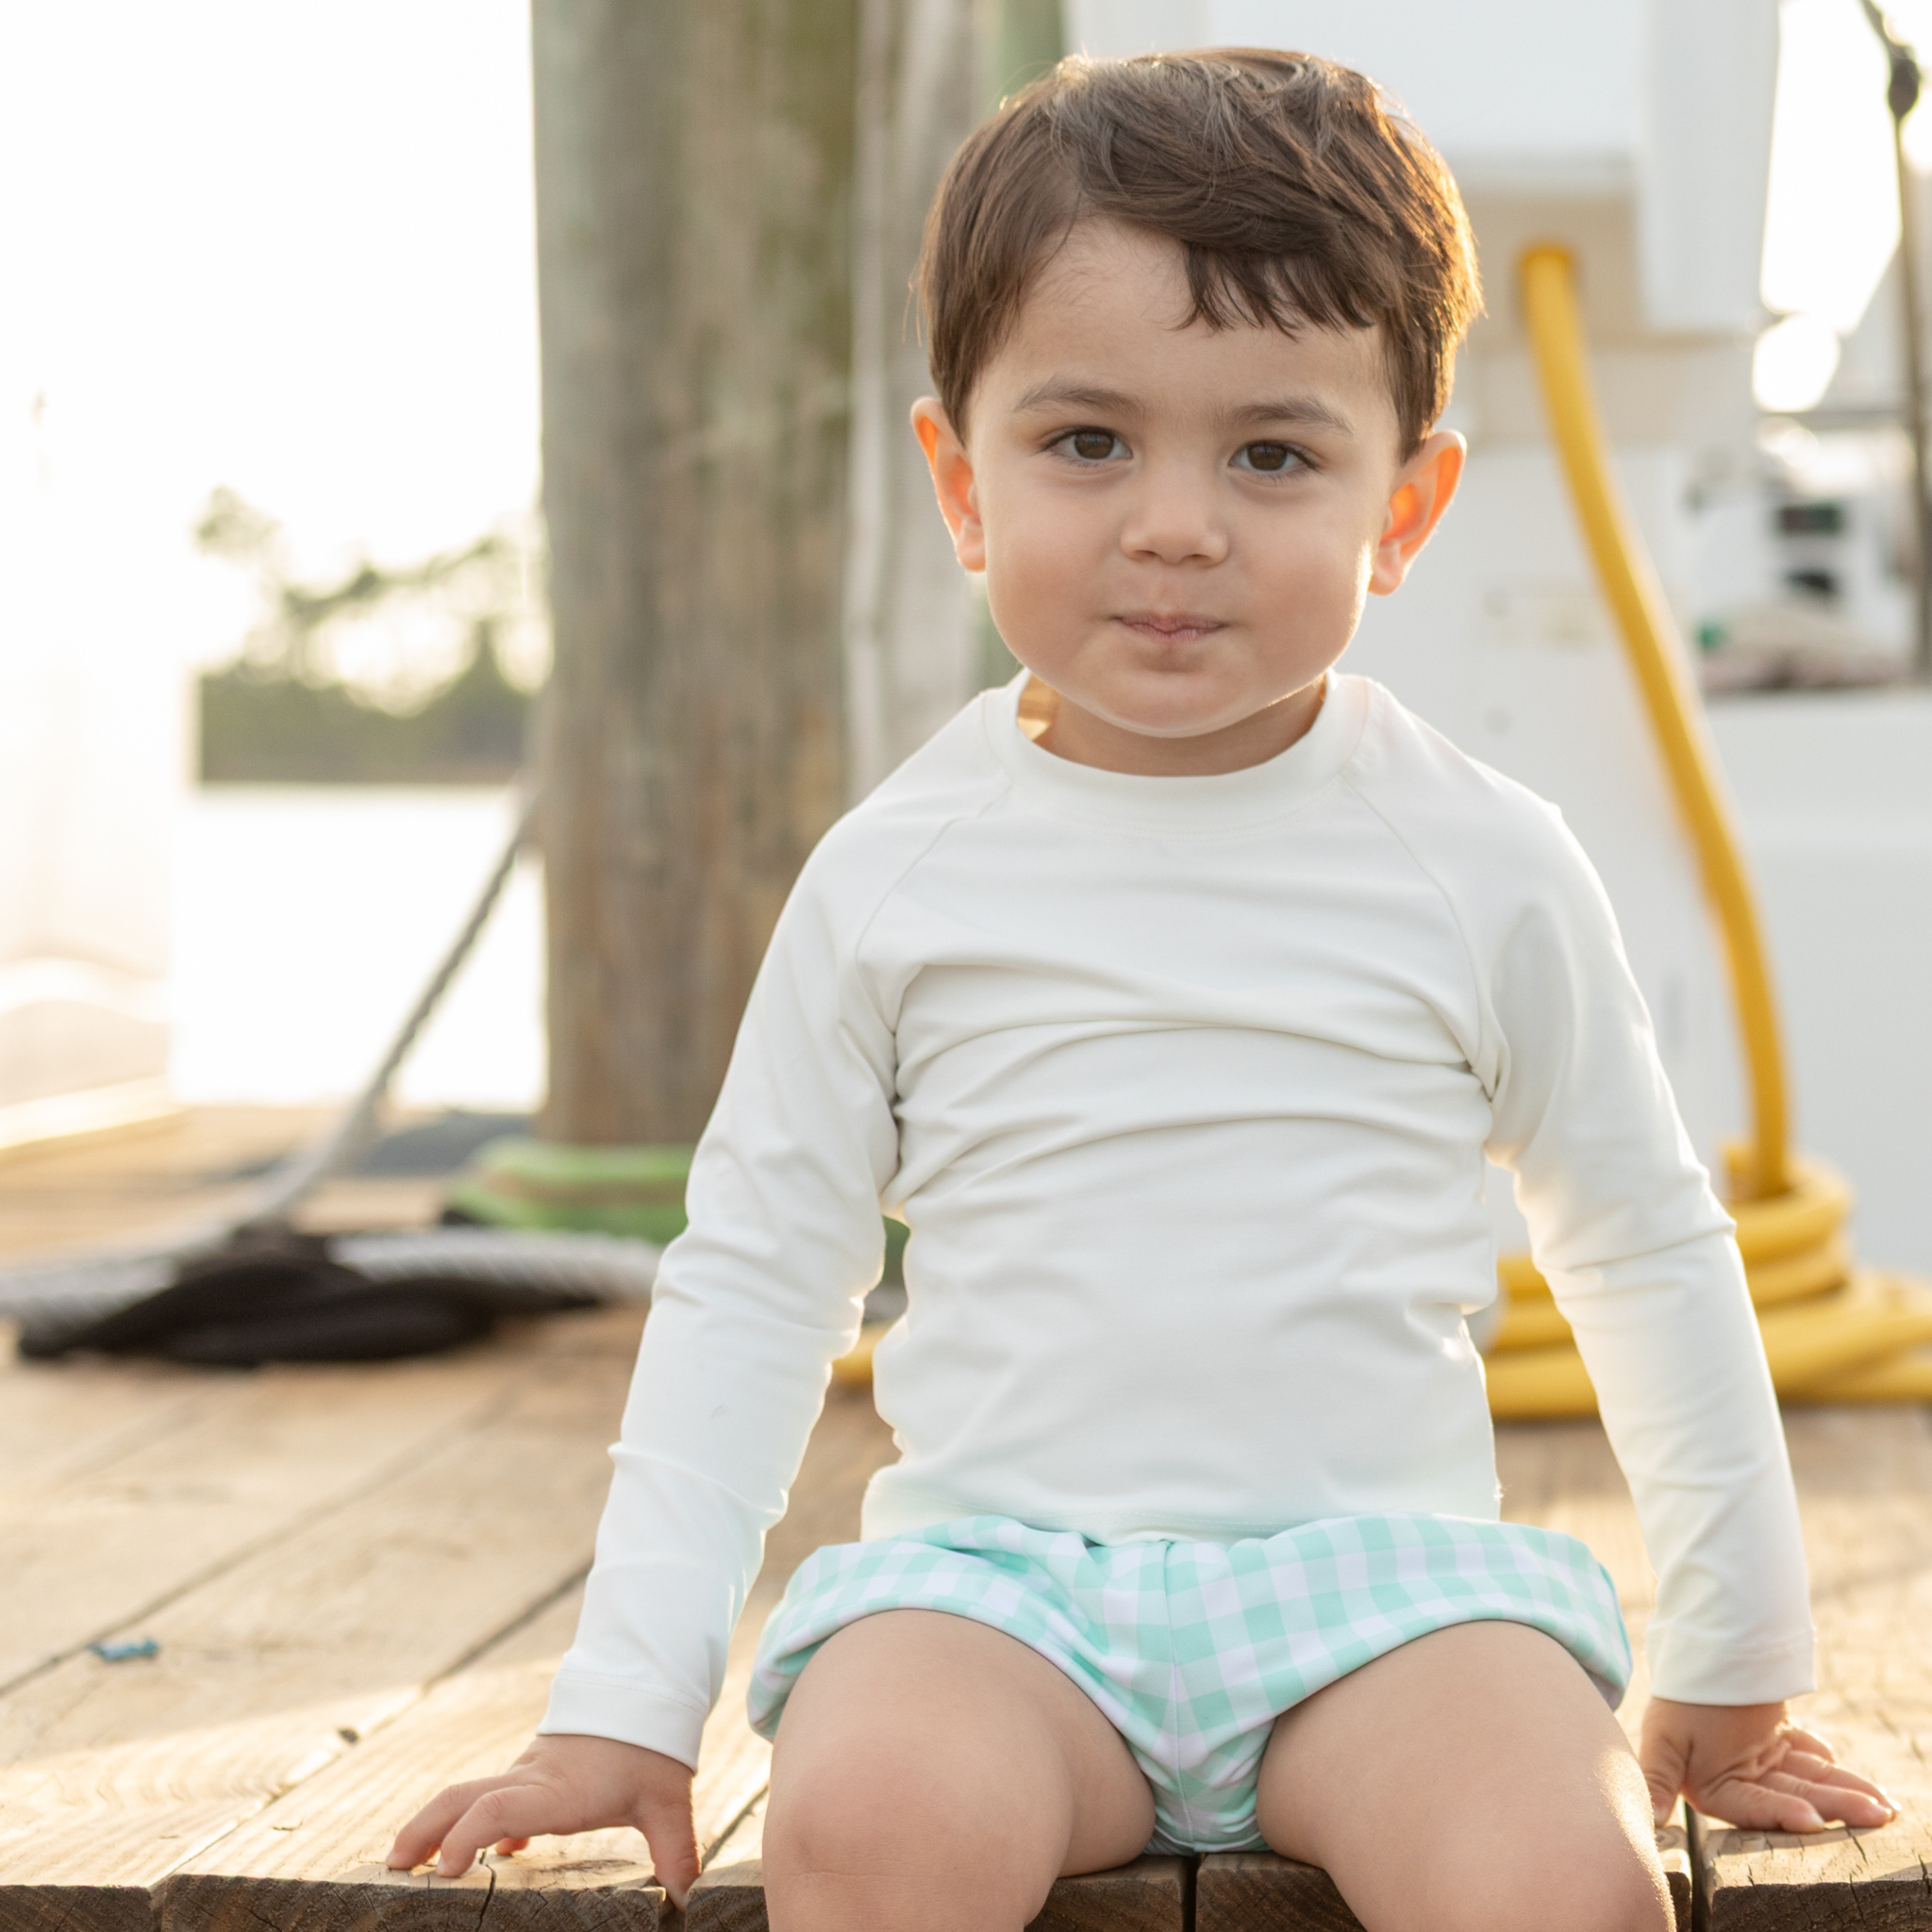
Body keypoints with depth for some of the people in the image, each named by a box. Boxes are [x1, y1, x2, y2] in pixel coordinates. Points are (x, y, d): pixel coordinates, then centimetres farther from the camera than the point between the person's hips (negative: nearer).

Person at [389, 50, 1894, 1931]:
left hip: (1379, 1563, 0)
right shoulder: (899, 875, 4)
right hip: (995, 1570, 1)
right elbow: (748, 1284, 10)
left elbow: (1650, 1257, 15)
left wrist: (1732, 1674, 18)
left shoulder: (1482, 865, 4)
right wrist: (621, 1706, 5)